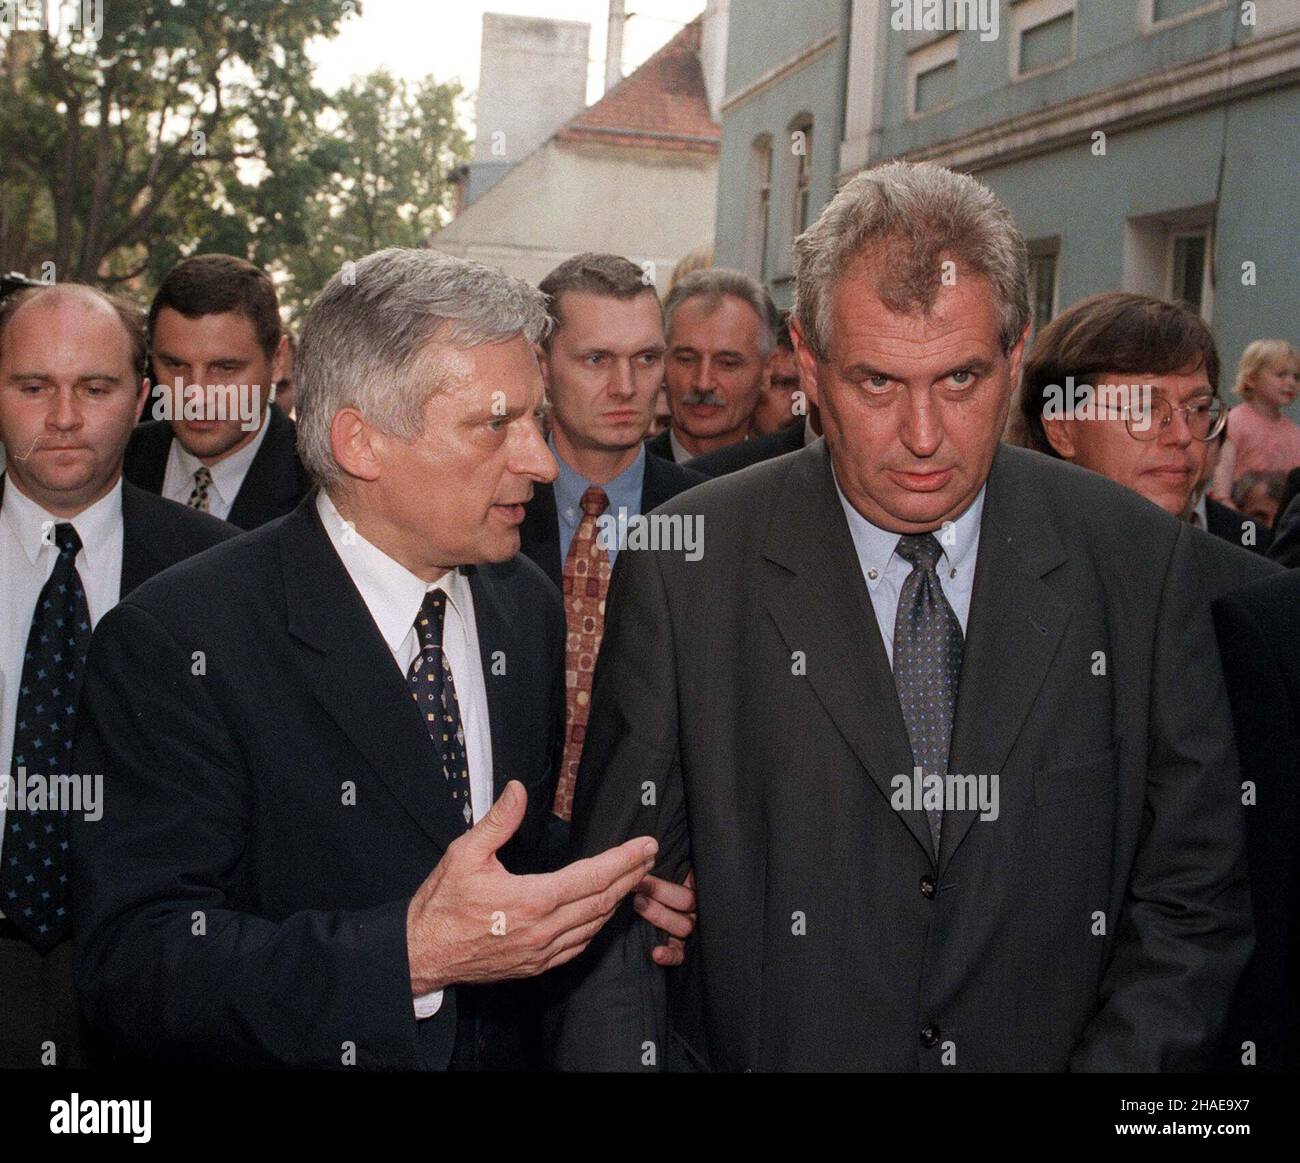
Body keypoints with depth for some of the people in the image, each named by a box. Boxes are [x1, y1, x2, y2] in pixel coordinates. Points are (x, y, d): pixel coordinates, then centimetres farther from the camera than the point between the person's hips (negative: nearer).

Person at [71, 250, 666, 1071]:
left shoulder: (530, 608, -2)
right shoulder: (175, 645, -21)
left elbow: (529, 842, 8)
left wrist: (604, 889, -12)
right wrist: (411, 954, -35)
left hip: (511, 1049, 5)